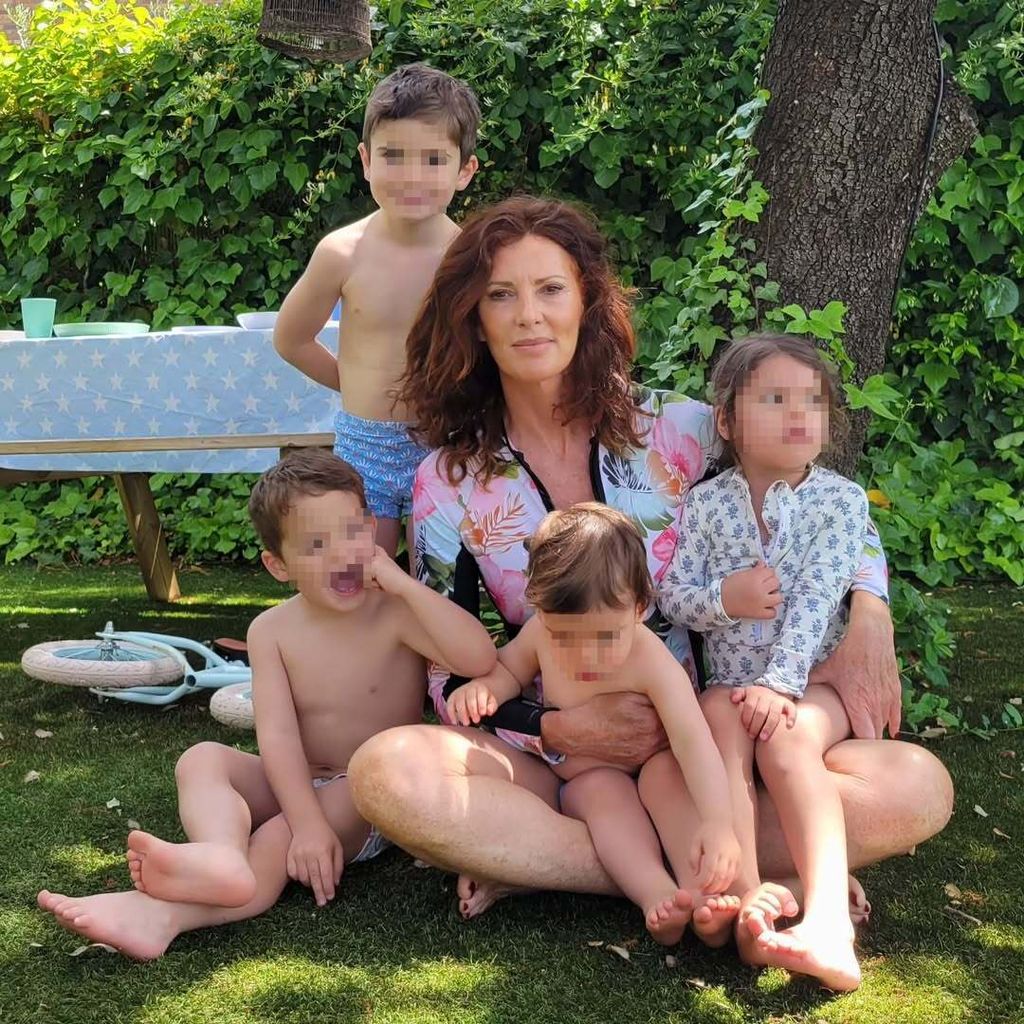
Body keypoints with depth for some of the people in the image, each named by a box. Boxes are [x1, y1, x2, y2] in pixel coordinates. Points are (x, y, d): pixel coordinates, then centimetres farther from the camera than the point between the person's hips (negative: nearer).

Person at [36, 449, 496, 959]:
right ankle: (222, 857, -53)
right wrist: (306, 823, -31)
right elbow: (278, 735, -16)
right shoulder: (273, 631, -5)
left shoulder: (396, 612, -14)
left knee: (350, 797, -34)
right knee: (201, 759, -18)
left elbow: (480, 659, -30)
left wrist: (405, 583, -31)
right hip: (300, 788, 3)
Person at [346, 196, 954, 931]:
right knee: (387, 772, -32)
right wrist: (553, 731, -16)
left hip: (701, 755, 1)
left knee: (916, 789, -24)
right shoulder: (448, 486, -1)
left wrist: (868, 626, -6)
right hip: (550, 759, -1)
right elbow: (450, 679, 2)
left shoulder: (679, 430, -1)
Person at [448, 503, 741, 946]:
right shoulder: (540, 633, -13)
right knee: (604, 789, -32)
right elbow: (509, 665, 11)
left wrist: (718, 822, -52)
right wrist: (484, 686, -14)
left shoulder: (651, 662, -25)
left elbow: (693, 741, -37)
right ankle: (657, 895, -49)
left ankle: (704, 899, -47)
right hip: (578, 784, 2)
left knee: (673, 780, -34)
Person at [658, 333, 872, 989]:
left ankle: (828, 920, -42)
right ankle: (749, 902, -42)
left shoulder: (843, 500, -1)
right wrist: (722, 599, -19)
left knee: (786, 735, -31)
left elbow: (816, 599, -13)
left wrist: (781, 682, -23)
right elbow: (672, 595, 3)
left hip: (813, 680, -1)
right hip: (731, 681, 2)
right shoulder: (706, 503, 4)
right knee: (720, 714, -31)